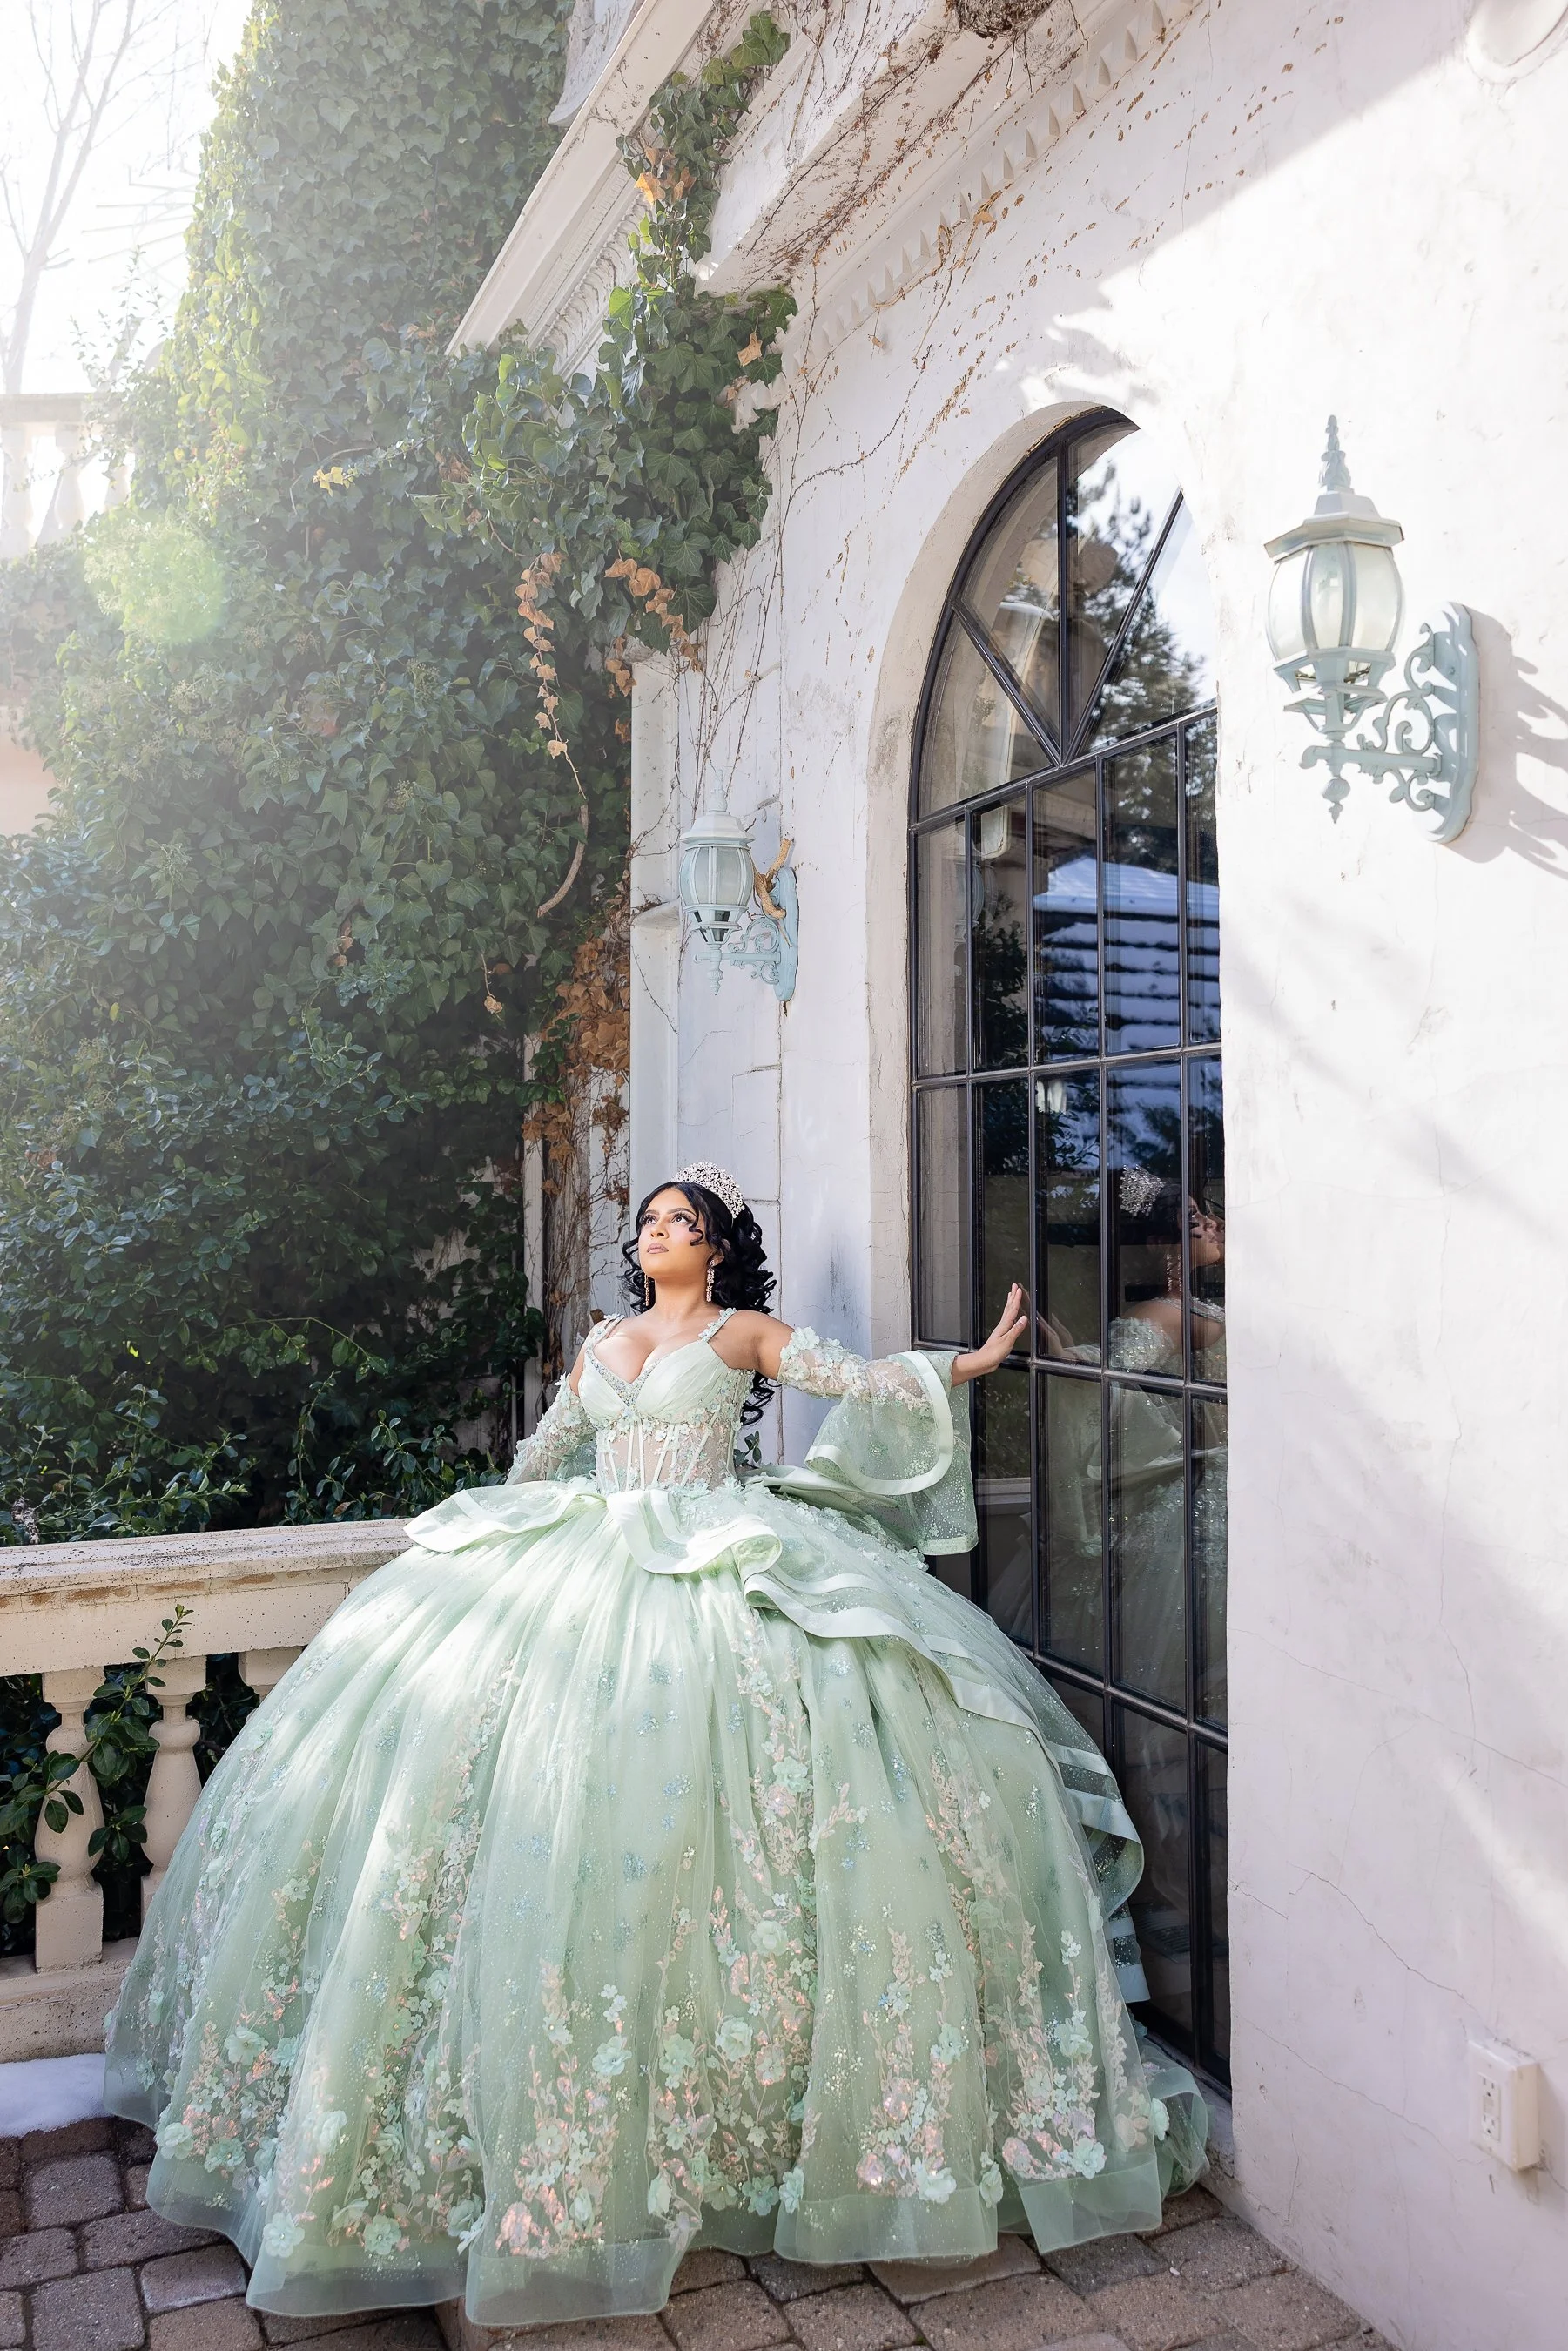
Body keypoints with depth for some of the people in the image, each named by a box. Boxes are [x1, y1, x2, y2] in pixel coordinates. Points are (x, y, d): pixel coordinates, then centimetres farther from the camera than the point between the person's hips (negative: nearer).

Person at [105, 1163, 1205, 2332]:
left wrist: (965, 1364, -6)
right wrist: (498, 1535, 41)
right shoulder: (604, 1343, 22)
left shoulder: (746, 1333, 9)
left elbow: (863, 1379, 2)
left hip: (714, 1562, -5)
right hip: (583, 1558, 5)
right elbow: (545, 1451, 34)